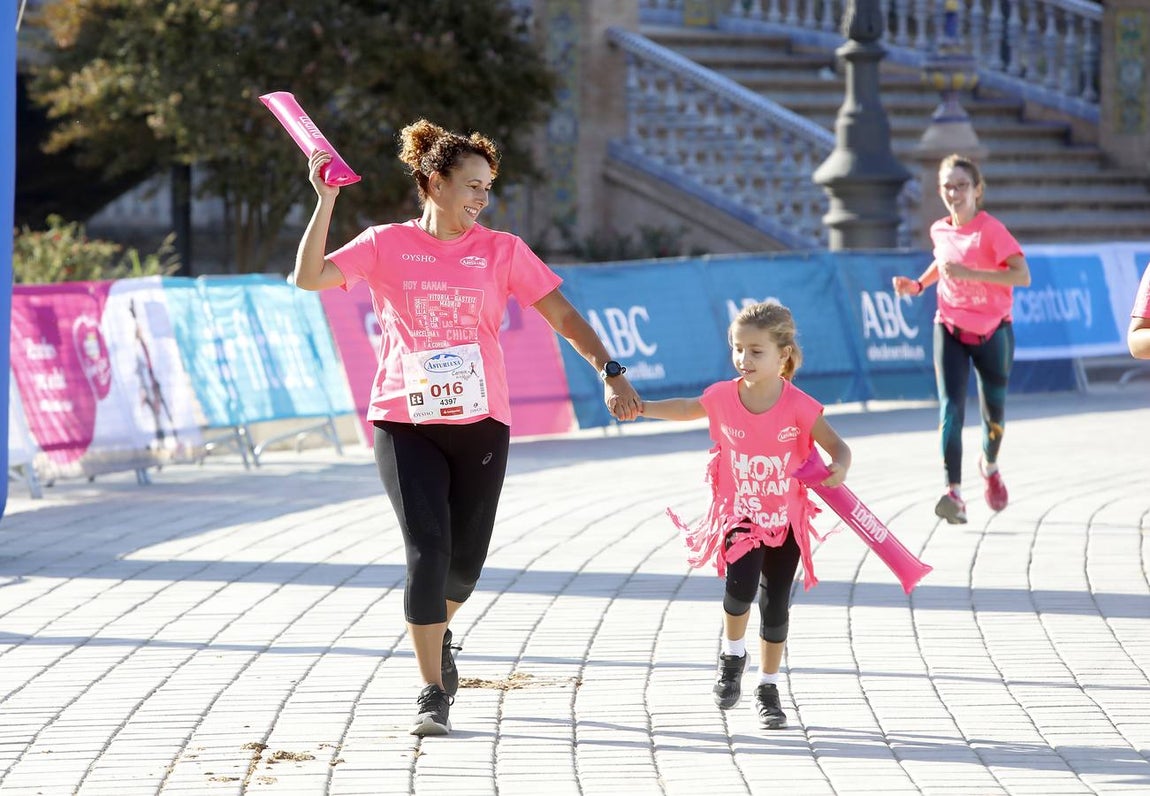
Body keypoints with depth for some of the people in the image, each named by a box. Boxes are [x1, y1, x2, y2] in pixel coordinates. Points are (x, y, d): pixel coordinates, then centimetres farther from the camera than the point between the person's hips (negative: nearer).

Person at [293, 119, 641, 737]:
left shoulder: (502, 251, 5)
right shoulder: (386, 245, 3)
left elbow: (563, 317, 2)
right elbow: (309, 277, -7)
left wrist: (610, 372, -11)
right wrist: (325, 201, -14)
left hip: (480, 425, 2)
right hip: (405, 424, -2)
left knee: (466, 559, 5)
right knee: (427, 548, -14)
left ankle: (436, 632, 40)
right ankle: (432, 693, -7)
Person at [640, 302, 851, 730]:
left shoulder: (798, 406, -15)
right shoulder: (723, 397, -8)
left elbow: (837, 445, -11)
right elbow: (687, 409, 13)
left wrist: (839, 468, -33)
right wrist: (640, 407, 2)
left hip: (786, 521, 0)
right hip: (739, 518, 0)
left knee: (776, 605, 5)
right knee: (741, 586, -23)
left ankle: (768, 687, 22)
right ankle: (732, 653, 6)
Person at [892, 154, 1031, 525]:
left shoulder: (991, 229, -14)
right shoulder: (940, 230, 3)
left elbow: (1022, 275, -24)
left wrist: (969, 273, -31)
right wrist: (918, 285, 10)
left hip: (992, 330, -3)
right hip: (950, 328, 3)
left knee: (993, 411, 12)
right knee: (950, 409, -15)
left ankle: (990, 466, 45)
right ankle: (954, 493, -25)